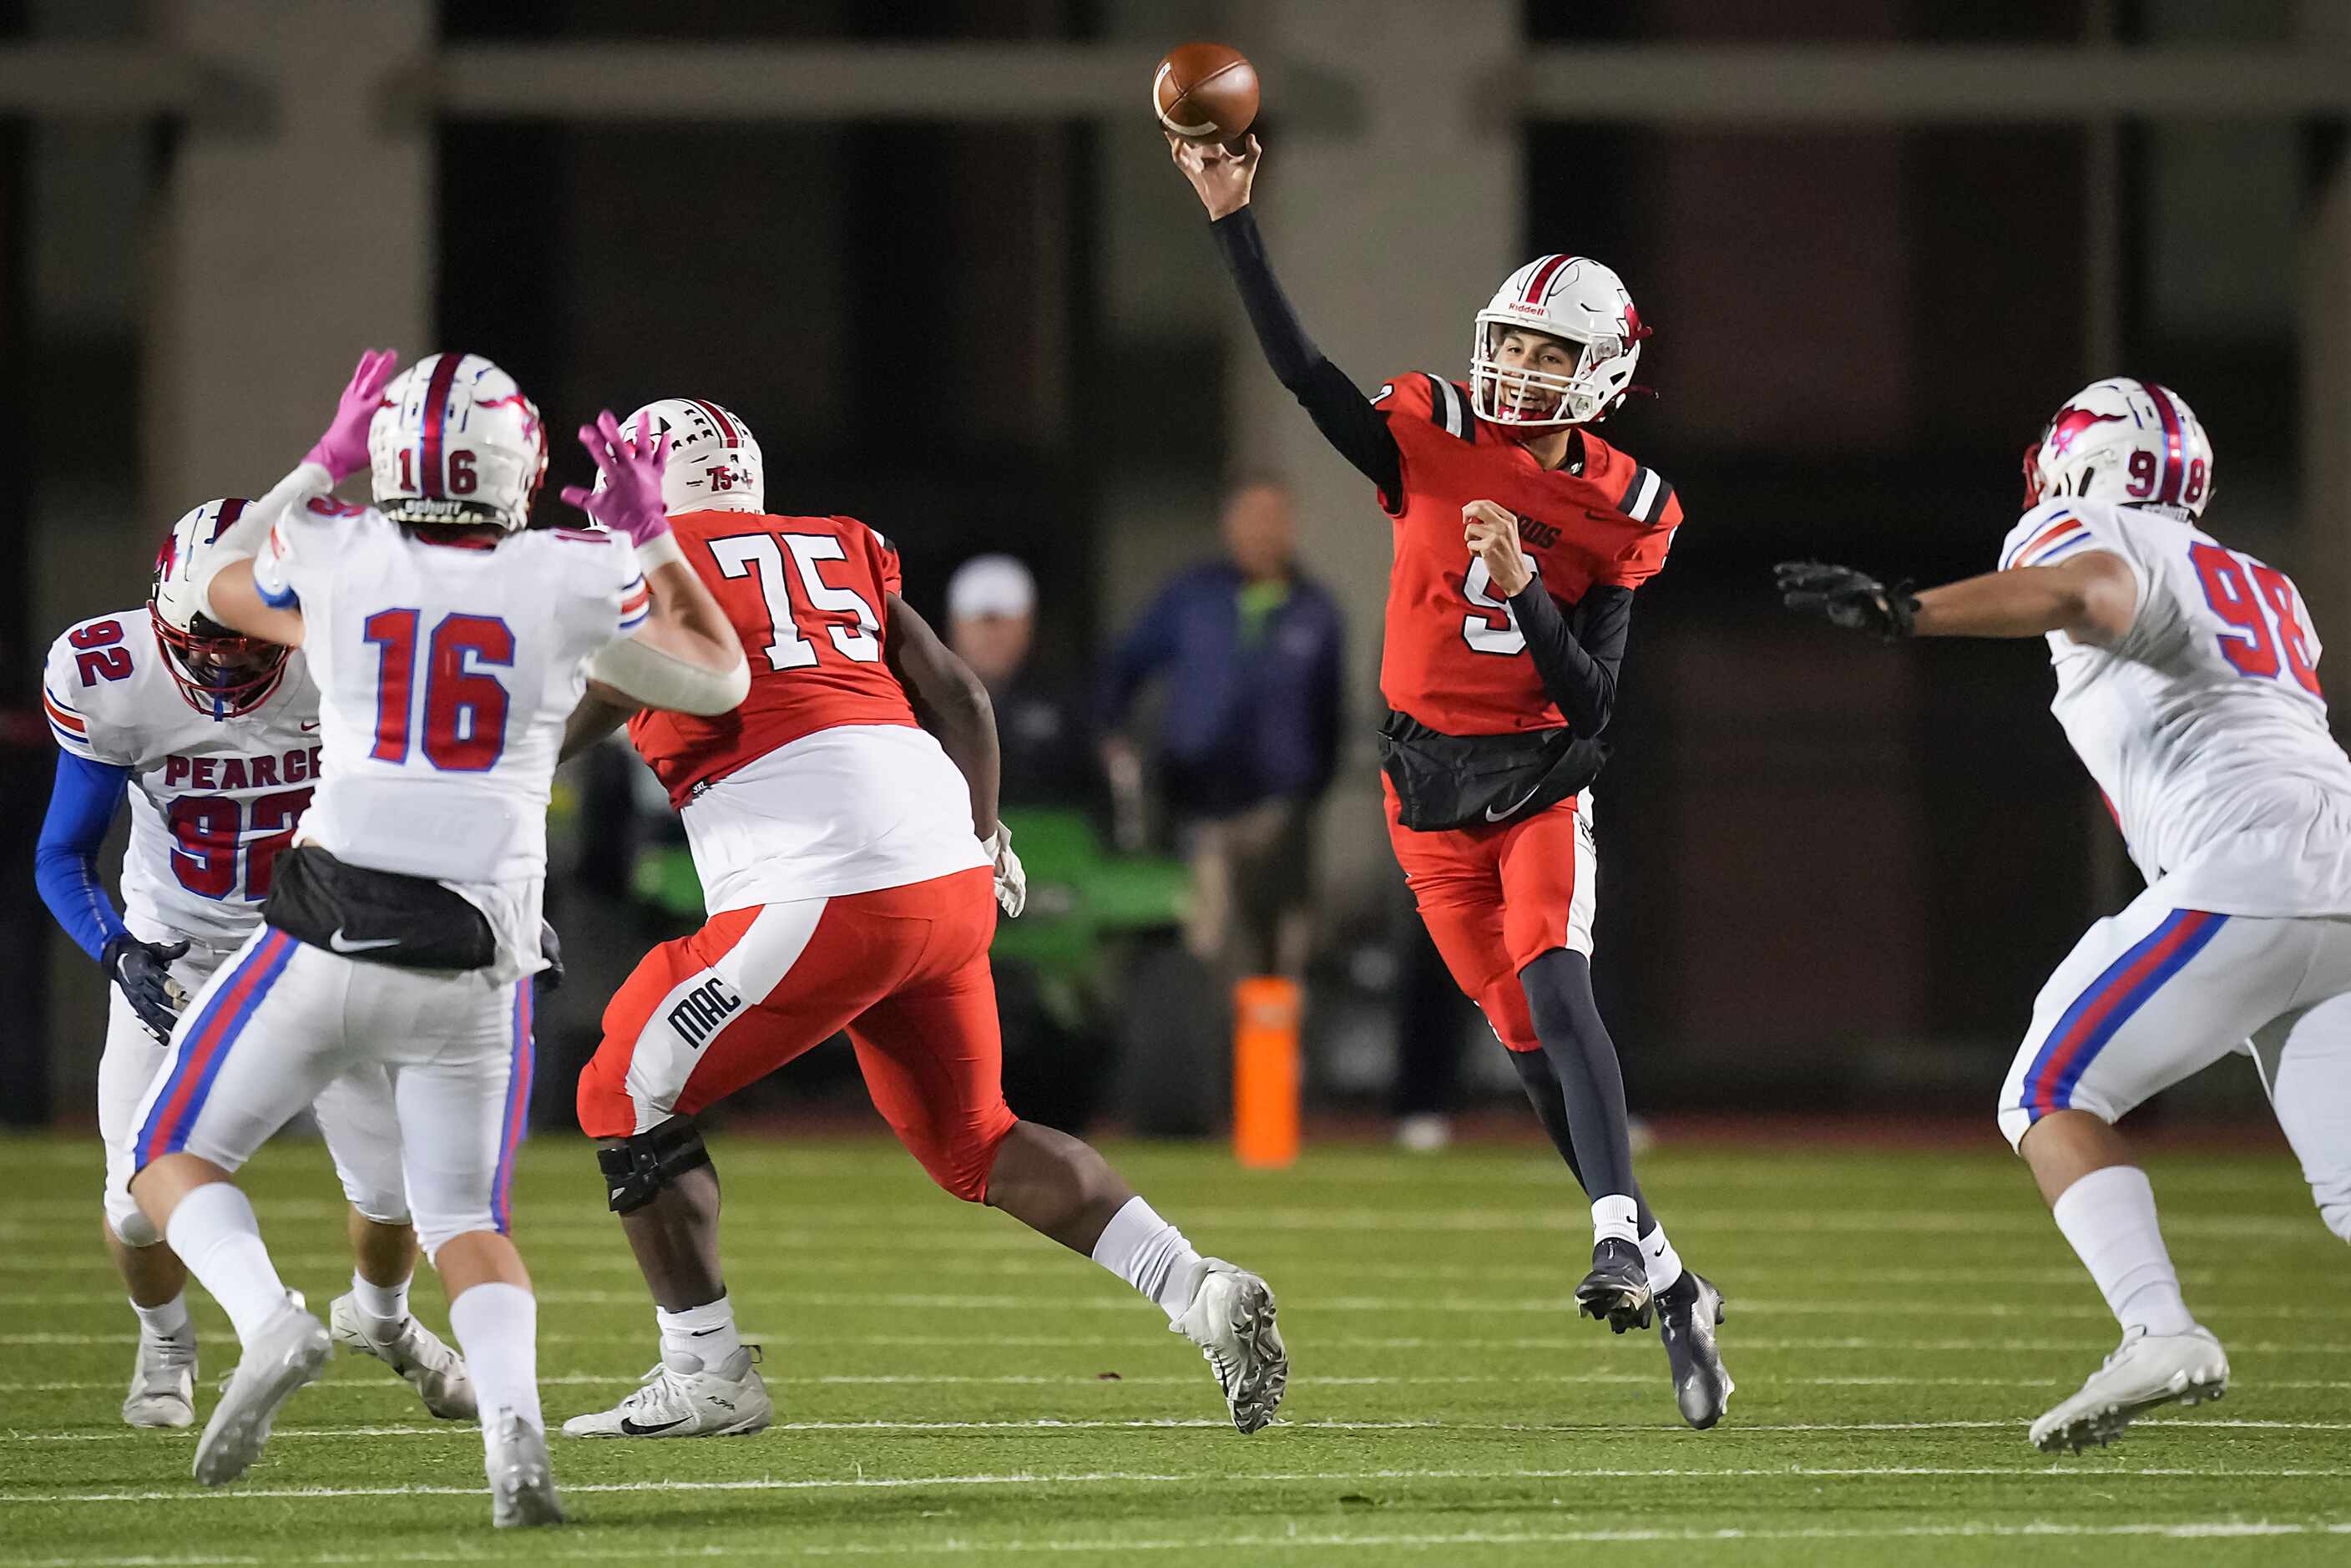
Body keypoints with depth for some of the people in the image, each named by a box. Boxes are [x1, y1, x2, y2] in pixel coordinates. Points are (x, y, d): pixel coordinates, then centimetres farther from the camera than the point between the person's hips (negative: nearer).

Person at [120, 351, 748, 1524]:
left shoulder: (333, 558, -1)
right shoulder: (580, 582, -1)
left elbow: (217, 582, 24)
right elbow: (719, 681, 17)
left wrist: (322, 464, 31)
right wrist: (652, 537, 24)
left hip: (328, 934, -2)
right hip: (481, 962, 2)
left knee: (173, 1158, 14)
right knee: (465, 1220, 16)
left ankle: (269, 1323, -16)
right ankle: (512, 1420, -14)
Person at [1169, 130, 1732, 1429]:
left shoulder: (1616, 510, -4)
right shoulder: (1436, 442, -2)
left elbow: (1590, 699, -8)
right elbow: (1301, 371, -13)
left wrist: (1526, 587, -23)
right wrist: (1233, 222, -21)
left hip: (1539, 782, -2)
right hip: (1430, 790, 2)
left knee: (1555, 993, -26)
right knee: (1529, 1044, 2)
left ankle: (1622, 1236, -35)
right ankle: (1668, 1289, 11)